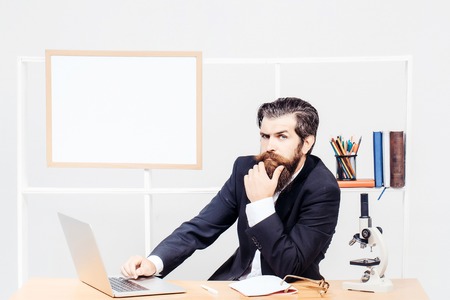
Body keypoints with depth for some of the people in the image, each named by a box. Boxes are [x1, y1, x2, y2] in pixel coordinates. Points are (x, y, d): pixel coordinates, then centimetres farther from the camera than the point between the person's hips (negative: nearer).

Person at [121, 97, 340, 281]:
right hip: (237, 284, 4)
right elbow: (200, 228, -5)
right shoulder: (247, 168, -3)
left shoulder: (323, 189, -17)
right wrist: (154, 262, -21)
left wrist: (262, 203, -25)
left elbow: (290, 268, -21)